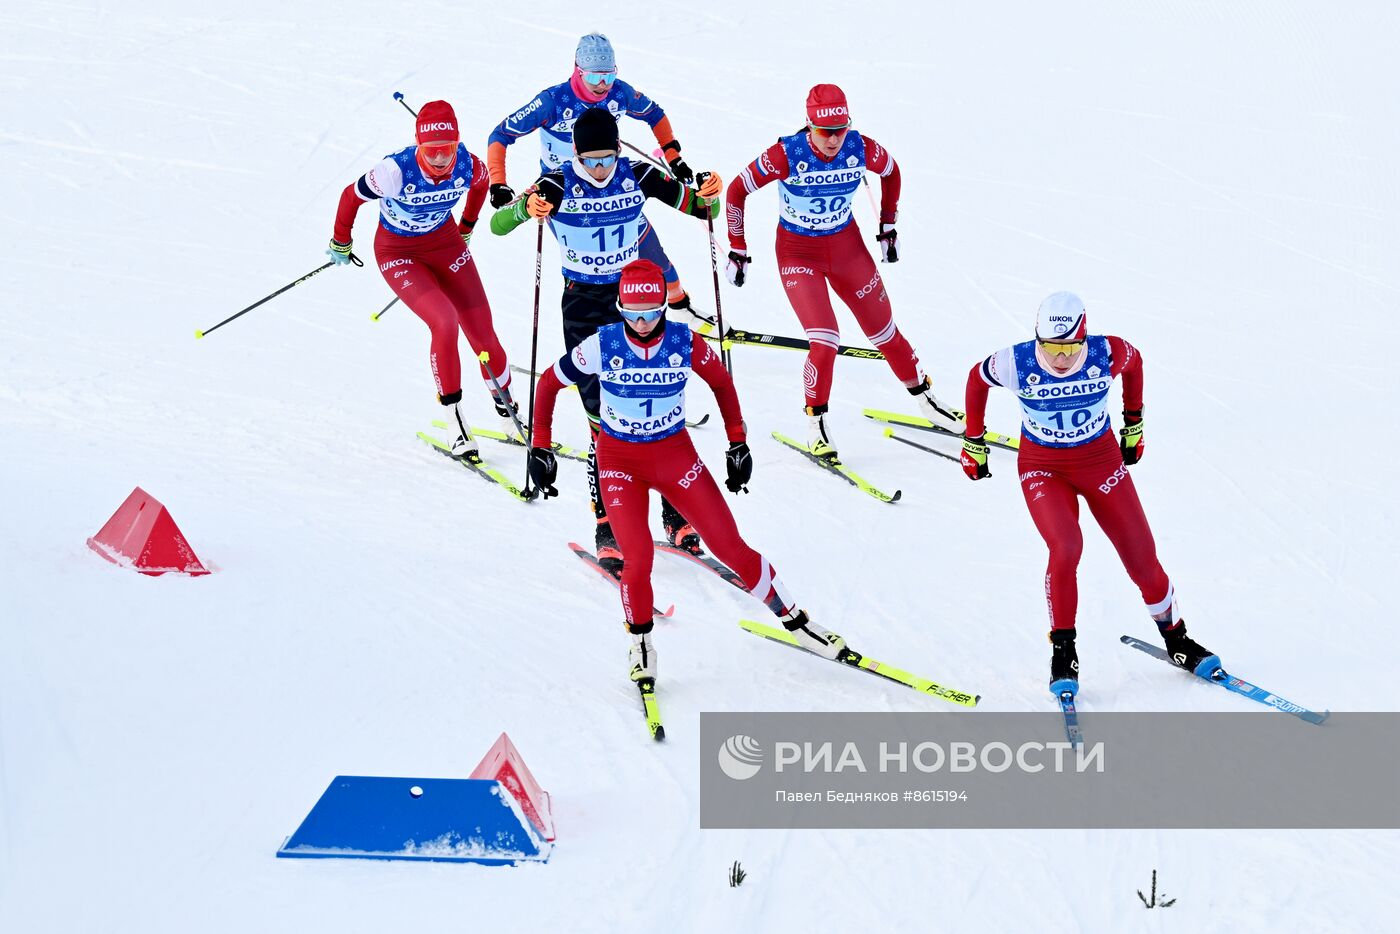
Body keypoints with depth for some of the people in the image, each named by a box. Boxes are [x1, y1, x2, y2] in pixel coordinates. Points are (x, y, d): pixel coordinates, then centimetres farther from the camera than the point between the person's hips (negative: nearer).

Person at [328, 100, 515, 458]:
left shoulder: (468, 165, -22)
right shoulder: (397, 170, -33)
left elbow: (481, 183, 5)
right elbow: (352, 195, -14)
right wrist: (340, 243, 2)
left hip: (445, 243, 4)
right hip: (398, 253, -4)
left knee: (483, 333, -1)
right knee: (445, 323, -24)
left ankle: (508, 413, 19)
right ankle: (455, 421, -8)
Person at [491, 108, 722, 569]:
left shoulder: (638, 177, -5)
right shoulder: (558, 186, -11)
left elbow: (697, 206, 3)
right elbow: (497, 225, -17)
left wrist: (708, 195, -21)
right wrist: (526, 209, -39)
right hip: (586, 309, -2)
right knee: (606, 420, -9)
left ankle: (677, 515, 14)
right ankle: (606, 527, -1)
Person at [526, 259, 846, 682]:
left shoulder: (685, 342, -15)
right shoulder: (602, 345, -17)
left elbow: (721, 382, 4)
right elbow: (549, 383, -4)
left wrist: (738, 444, 2)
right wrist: (540, 448, -6)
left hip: (676, 454, 1)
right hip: (620, 460, -1)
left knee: (731, 547, -2)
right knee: (638, 560, -17)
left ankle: (794, 620, 15)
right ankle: (641, 645, 9)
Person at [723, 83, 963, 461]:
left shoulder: (862, 149, -18)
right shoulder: (786, 155, -27)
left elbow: (891, 172, 6)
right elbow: (736, 191, -14)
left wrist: (888, 227, 10)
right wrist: (738, 251, -8)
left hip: (847, 246, 3)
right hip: (798, 253, -3)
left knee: (884, 331, 11)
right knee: (826, 341, -16)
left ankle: (925, 397, 33)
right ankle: (815, 422, 5)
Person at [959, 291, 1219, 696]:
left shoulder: (1108, 354, -21)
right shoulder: (1016, 364, -23)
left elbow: (1135, 361, 4)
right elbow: (977, 379, -1)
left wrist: (1134, 423, 14)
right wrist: (973, 442, 7)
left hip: (1101, 460, 2)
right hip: (1042, 467, -2)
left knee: (1142, 556, 1)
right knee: (1066, 548, -26)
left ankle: (1175, 637, 25)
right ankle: (1063, 648, -7)